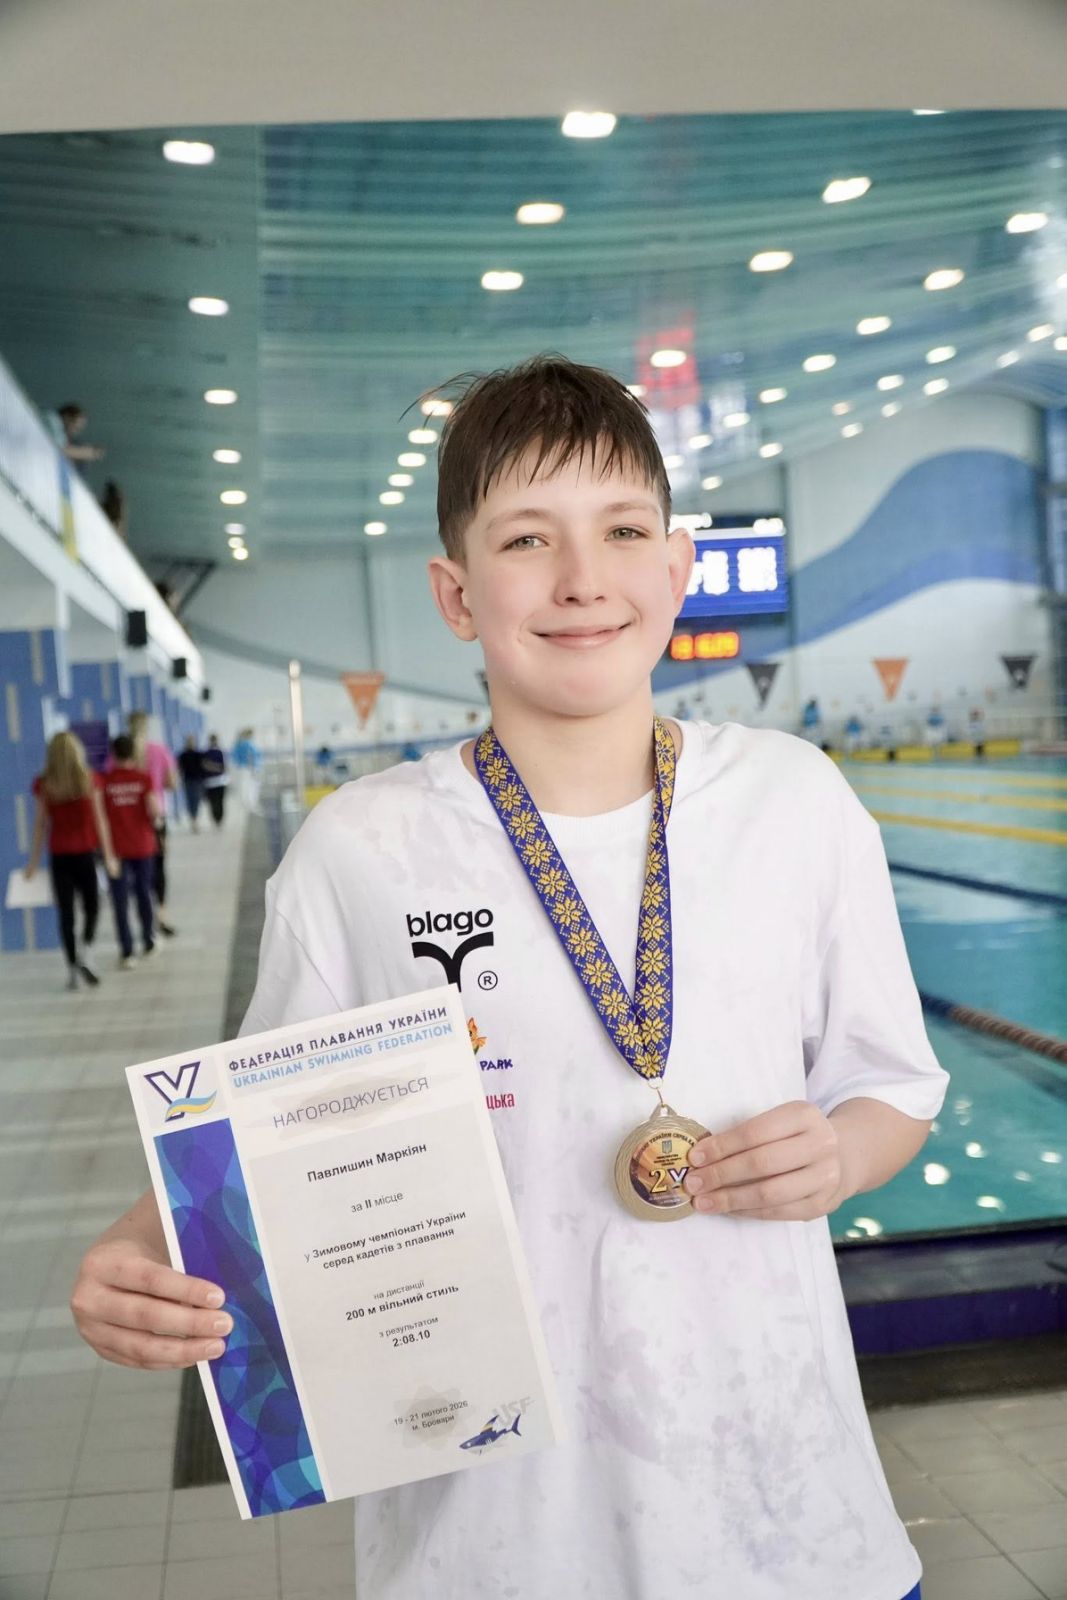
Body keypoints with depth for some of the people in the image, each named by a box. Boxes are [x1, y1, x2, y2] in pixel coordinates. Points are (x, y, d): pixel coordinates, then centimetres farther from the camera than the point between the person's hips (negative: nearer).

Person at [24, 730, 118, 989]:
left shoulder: (43, 784, -3)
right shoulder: (89, 779, -6)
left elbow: (41, 825, 0)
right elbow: (100, 819, -3)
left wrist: (34, 861, 8)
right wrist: (108, 855, 3)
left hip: (59, 855, 1)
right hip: (85, 852, -1)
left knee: (66, 912, 6)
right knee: (91, 906, 13)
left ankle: (72, 968, 6)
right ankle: (85, 952, -7)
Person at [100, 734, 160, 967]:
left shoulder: (104, 781, -8)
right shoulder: (144, 779, -7)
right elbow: (154, 810, -14)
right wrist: (155, 821, 8)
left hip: (116, 848, -2)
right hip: (143, 846, 2)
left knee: (120, 901, 1)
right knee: (144, 894, 19)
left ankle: (127, 952, -5)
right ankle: (148, 942, 31)